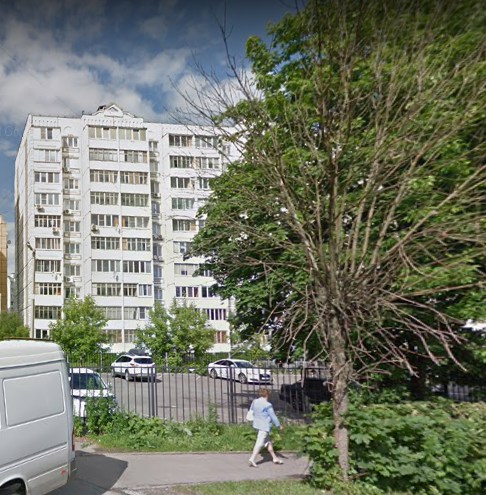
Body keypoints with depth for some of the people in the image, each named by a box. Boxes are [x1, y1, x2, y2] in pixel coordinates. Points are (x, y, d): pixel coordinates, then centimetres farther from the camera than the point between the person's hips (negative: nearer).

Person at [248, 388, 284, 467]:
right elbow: (273, 417, -11)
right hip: (265, 426, -8)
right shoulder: (267, 405, -18)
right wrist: (279, 426, 0)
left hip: (257, 424, 8)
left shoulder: (254, 402, 3)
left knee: (268, 442, 16)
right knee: (260, 442, -6)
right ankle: (252, 459, -10)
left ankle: (275, 458, 24)